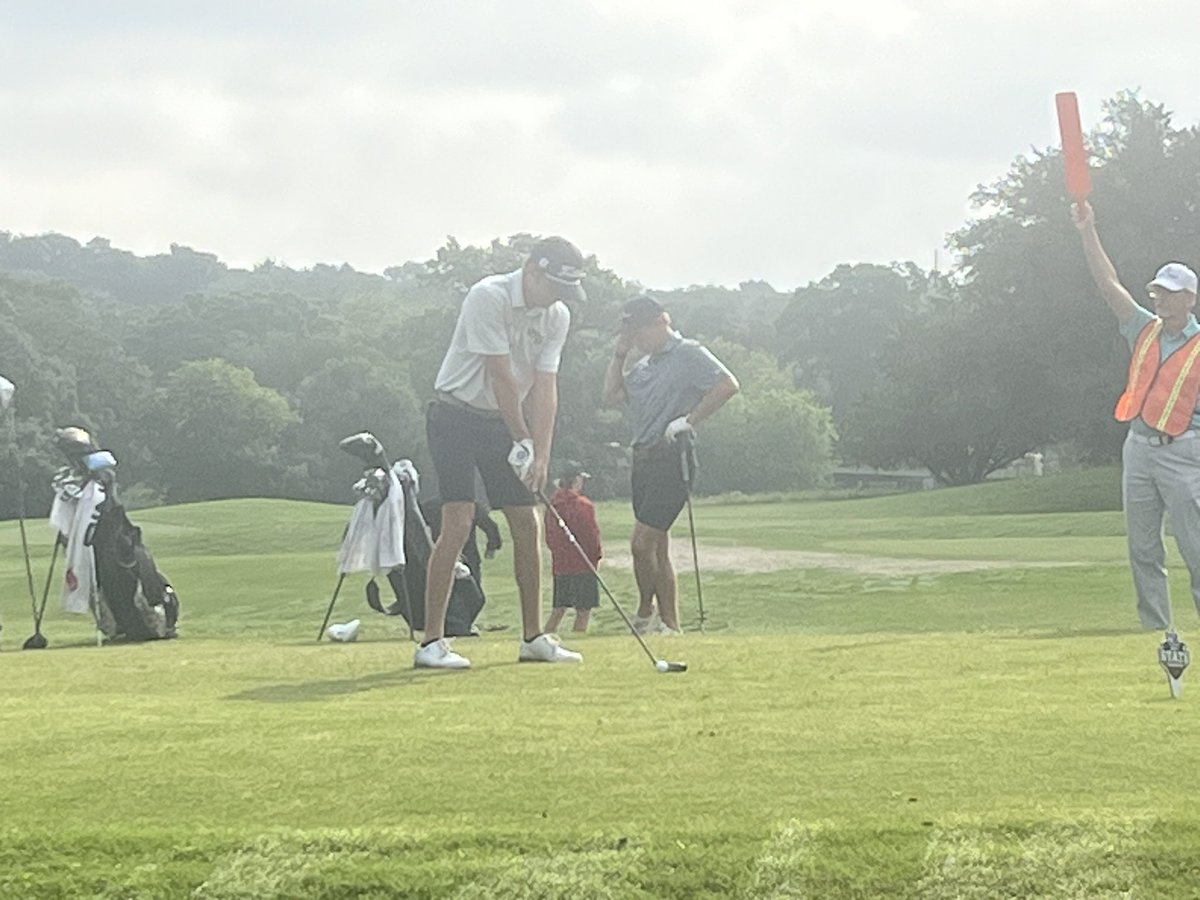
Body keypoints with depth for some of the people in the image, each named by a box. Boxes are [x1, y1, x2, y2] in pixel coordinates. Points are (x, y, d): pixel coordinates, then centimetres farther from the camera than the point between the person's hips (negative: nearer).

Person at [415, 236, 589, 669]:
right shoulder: (488, 297, -21)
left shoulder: (557, 316, 0)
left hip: (504, 422, 7)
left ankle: (533, 637, 14)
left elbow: (544, 389, -5)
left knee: (526, 524, 5)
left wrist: (540, 455, -14)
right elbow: (501, 378, -22)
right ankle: (431, 642, -15)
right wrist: (522, 443, -19)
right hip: (456, 416, -7)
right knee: (458, 523, -16)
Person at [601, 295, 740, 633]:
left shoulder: (688, 354, -6)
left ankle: (645, 612, -1)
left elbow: (728, 384, -17)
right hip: (644, 458, 9)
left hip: (672, 458, -9)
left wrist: (689, 420, -16)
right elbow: (611, 396, 16)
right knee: (657, 547, 10)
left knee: (642, 541, -14)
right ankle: (669, 623, 15)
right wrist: (620, 354, 10)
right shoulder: (643, 364, 18)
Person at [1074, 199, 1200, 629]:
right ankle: (1155, 630, 11)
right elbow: (1109, 284, 8)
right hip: (1138, 448, 6)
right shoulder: (1146, 330, 12)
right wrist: (1088, 232, 3)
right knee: (1142, 551, 6)